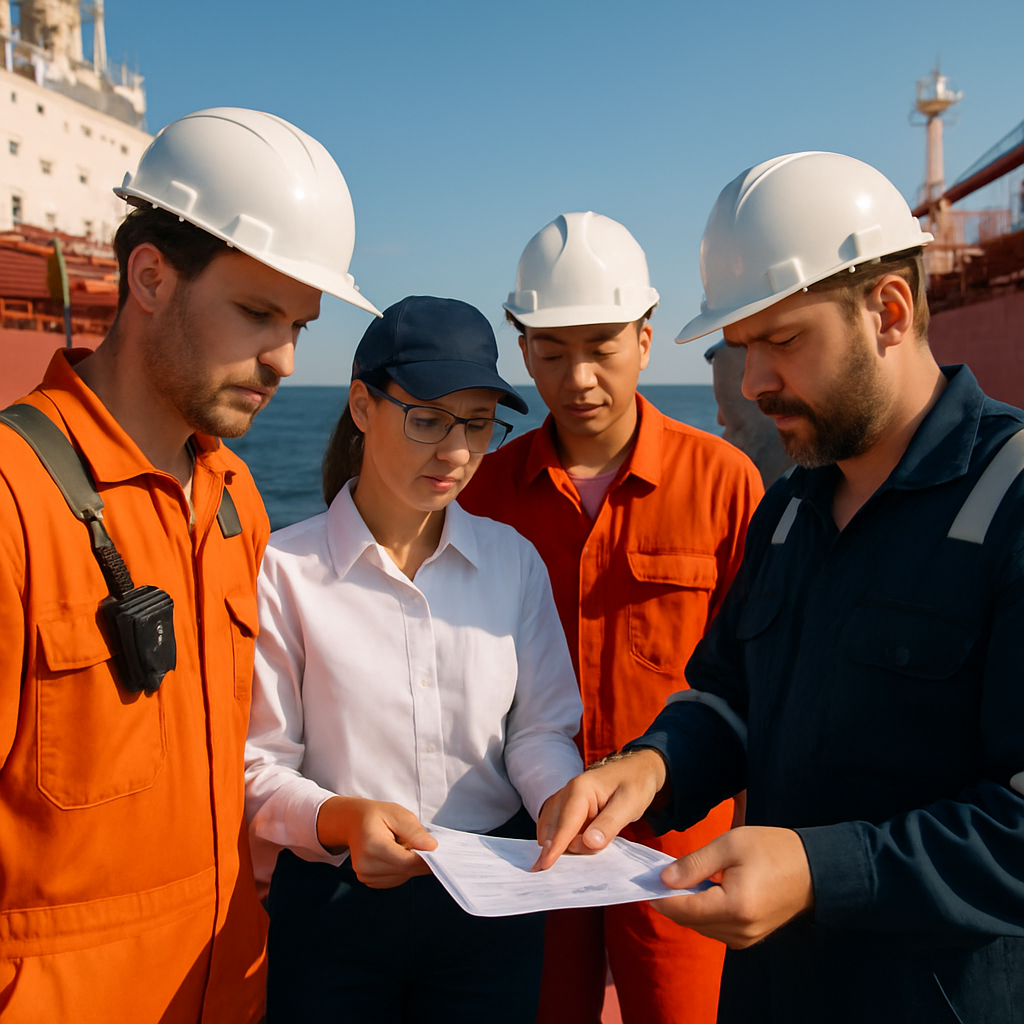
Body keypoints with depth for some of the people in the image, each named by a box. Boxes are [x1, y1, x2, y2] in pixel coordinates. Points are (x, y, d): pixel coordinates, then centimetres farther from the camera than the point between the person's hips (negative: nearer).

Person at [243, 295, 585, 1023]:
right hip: (332, 905, -2)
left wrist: (564, 801, -19)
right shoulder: (283, 570, -10)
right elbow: (256, 765, -10)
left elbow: (539, 730, 1)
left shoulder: (513, 560, 2)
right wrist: (340, 818, -28)